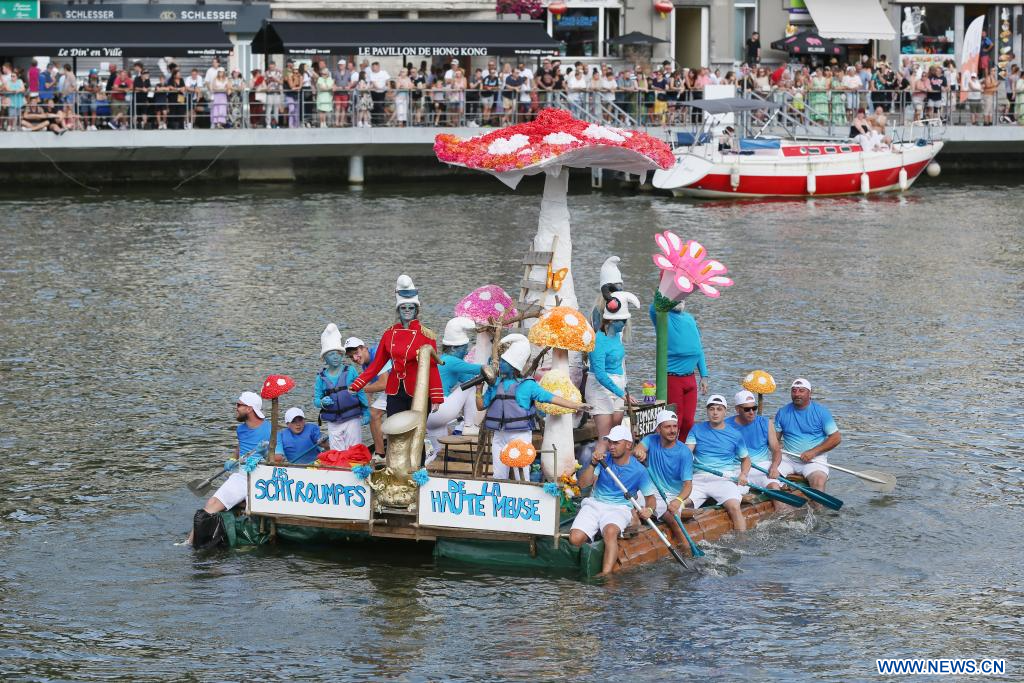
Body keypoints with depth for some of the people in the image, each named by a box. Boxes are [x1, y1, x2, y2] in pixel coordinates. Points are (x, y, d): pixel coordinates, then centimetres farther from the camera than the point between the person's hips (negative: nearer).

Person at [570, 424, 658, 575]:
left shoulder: (638, 471, 0)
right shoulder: (603, 460, 4)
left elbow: (650, 496, 7)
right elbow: (583, 484, -1)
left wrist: (649, 509, -16)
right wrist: (593, 464, -17)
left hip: (619, 508, -3)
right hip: (594, 504, 3)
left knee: (610, 531, -39)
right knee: (575, 538, -24)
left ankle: (606, 575, -48)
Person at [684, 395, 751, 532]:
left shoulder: (735, 435, 12)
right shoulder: (697, 429, 14)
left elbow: (745, 459, 23)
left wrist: (743, 474, 2)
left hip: (724, 479, -1)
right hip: (699, 478, 1)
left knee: (734, 507, -30)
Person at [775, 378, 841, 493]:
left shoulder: (821, 411, 0)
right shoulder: (783, 412, 9)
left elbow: (836, 438, -3)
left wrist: (813, 452, -12)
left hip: (814, 459, -4)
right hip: (788, 458, 4)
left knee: (818, 480, -33)